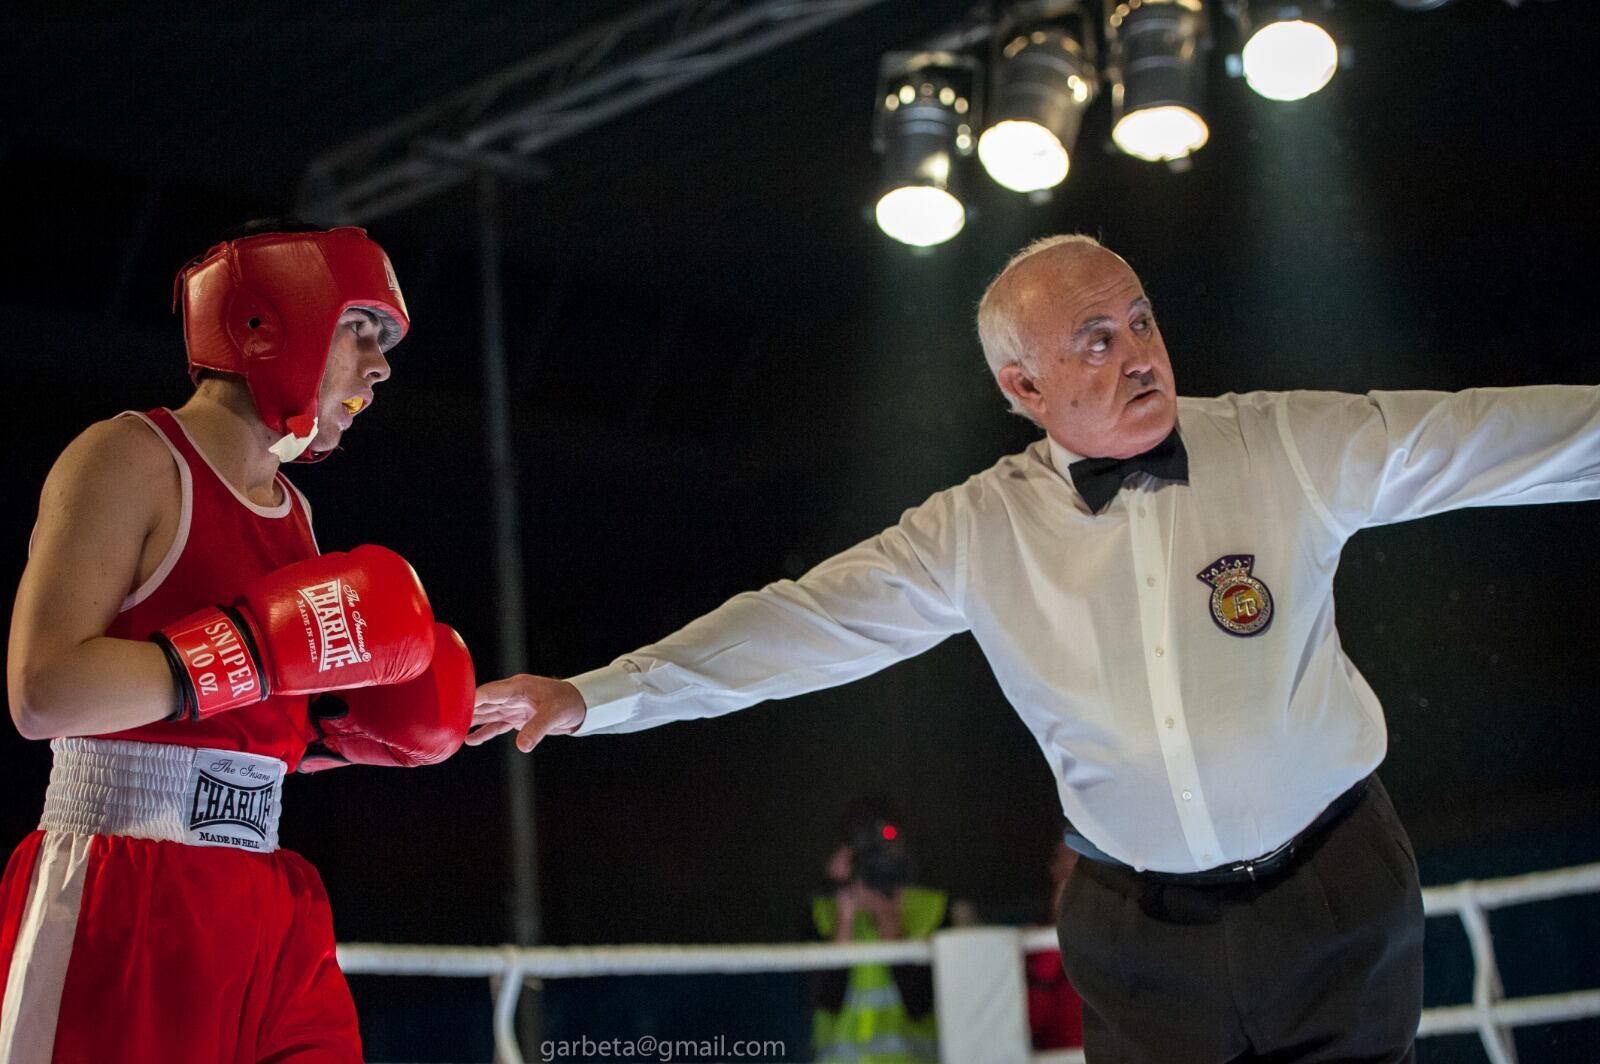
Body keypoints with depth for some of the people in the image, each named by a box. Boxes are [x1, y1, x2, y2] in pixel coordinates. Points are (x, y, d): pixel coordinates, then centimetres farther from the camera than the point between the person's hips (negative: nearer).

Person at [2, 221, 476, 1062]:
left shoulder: (294, 513, 17)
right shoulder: (133, 458, -7)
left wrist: (347, 729, 6)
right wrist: (266, 646, -18)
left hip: (263, 909, 8)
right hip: (120, 905, -8)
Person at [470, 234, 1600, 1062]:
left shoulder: (1292, 448, -7)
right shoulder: (981, 533, -4)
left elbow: (1480, 435, -7)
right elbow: (800, 622, -4)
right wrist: (593, 697, -9)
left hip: (1333, 900, -1)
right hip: (1140, 936, 1)